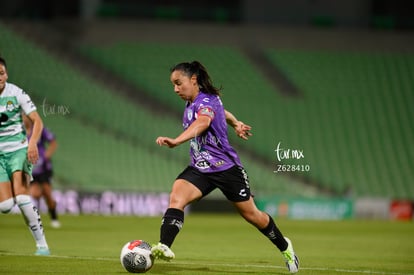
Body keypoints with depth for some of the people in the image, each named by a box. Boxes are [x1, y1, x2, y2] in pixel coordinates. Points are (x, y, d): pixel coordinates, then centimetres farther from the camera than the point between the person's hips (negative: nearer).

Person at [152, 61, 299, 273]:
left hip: (226, 167, -7)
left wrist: (176, 141, -59)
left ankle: (284, 247, 32)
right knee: (176, 198, -23)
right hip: (199, 169, 7)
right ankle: (164, 247, -37)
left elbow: (202, 123, -43)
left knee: (251, 215, 7)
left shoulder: (207, 101, -19)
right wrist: (235, 123, 42)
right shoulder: (191, 104, 7)